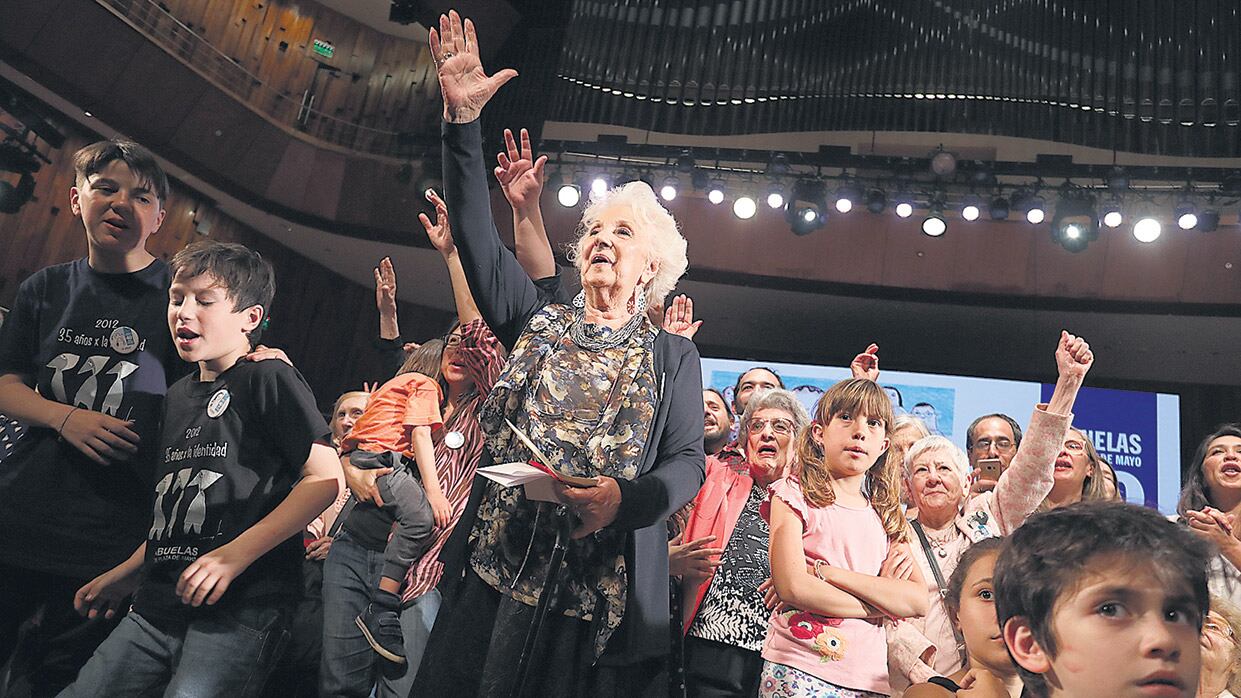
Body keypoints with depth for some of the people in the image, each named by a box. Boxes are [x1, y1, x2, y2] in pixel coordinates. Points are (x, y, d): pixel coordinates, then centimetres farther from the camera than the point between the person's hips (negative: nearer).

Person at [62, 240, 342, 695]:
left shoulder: (269, 380, -7)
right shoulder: (179, 394, 18)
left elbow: (325, 478, -16)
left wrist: (235, 554, -20)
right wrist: (124, 575, 19)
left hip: (240, 610, -8)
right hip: (157, 607, 8)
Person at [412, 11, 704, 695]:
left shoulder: (674, 355, 10)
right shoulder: (540, 318, 14)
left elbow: (686, 461, 2)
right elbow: (476, 237, 4)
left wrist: (625, 498, -20)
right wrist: (463, 118, -4)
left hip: (602, 588, -1)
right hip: (496, 569, 2)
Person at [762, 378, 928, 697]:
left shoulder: (886, 515, 12)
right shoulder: (795, 493, -1)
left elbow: (918, 601, -3)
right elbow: (792, 588, -14)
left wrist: (825, 572, -13)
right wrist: (882, 604, -5)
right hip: (799, 671, -4)